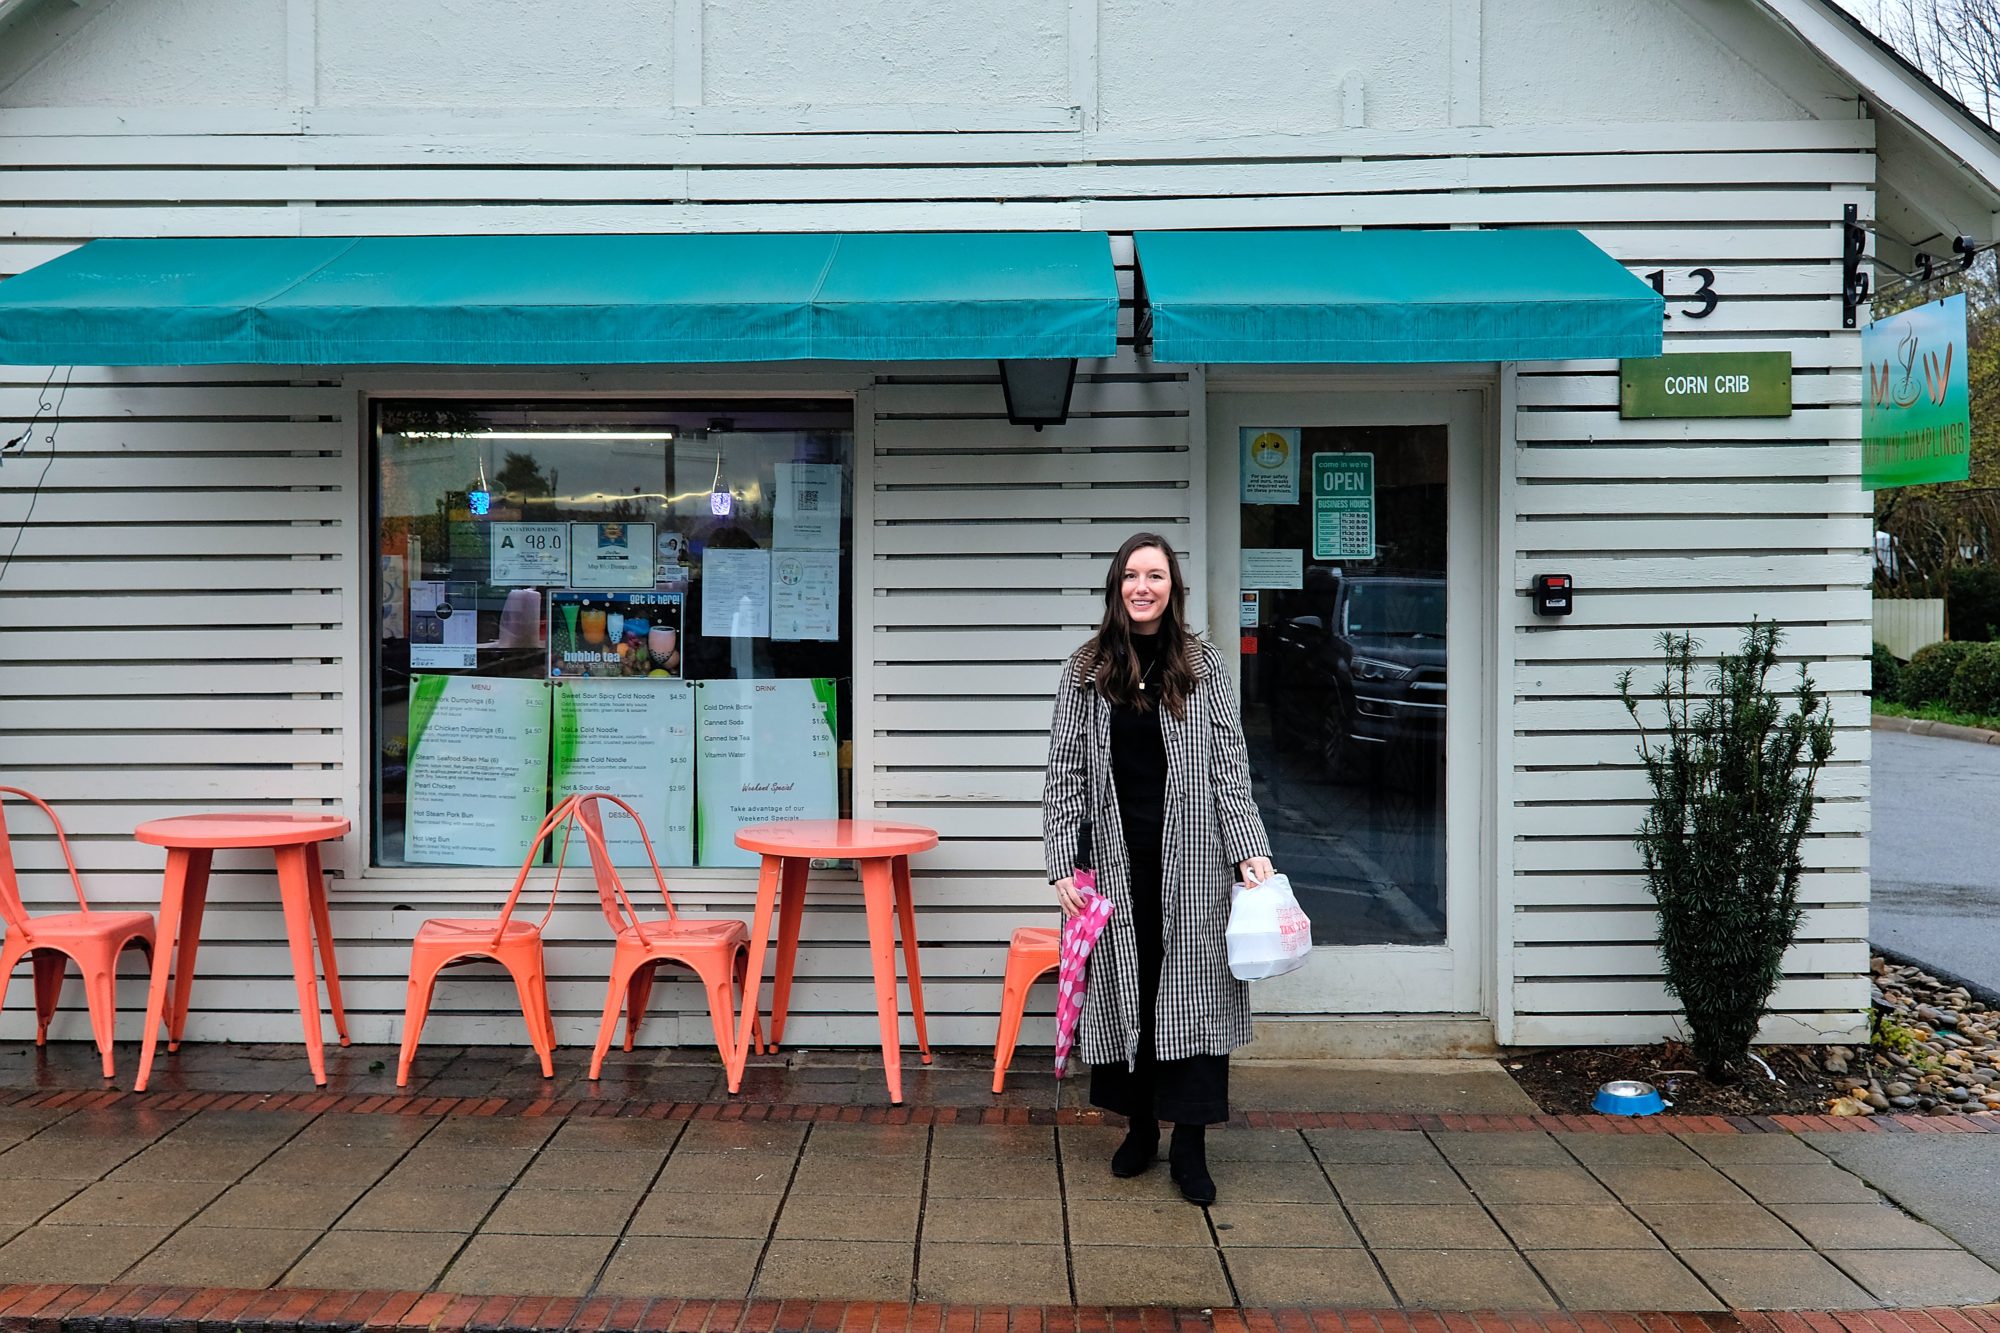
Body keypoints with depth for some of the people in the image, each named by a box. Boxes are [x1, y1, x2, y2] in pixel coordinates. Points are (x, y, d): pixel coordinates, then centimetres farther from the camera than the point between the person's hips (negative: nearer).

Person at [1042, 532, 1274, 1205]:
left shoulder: (1203, 667, 3)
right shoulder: (1085, 672, 4)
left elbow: (1229, 767, 1)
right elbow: (1065, 774, 3)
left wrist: (1251, 848, -9)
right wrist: (1063, 865, -3)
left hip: (1193, 858, -1)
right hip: (1119, 858, 1)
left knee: (1193, 988, -1)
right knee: (1126, 990, 8)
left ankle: (1189, 1144, 6)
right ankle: (1139, 1125, 22)